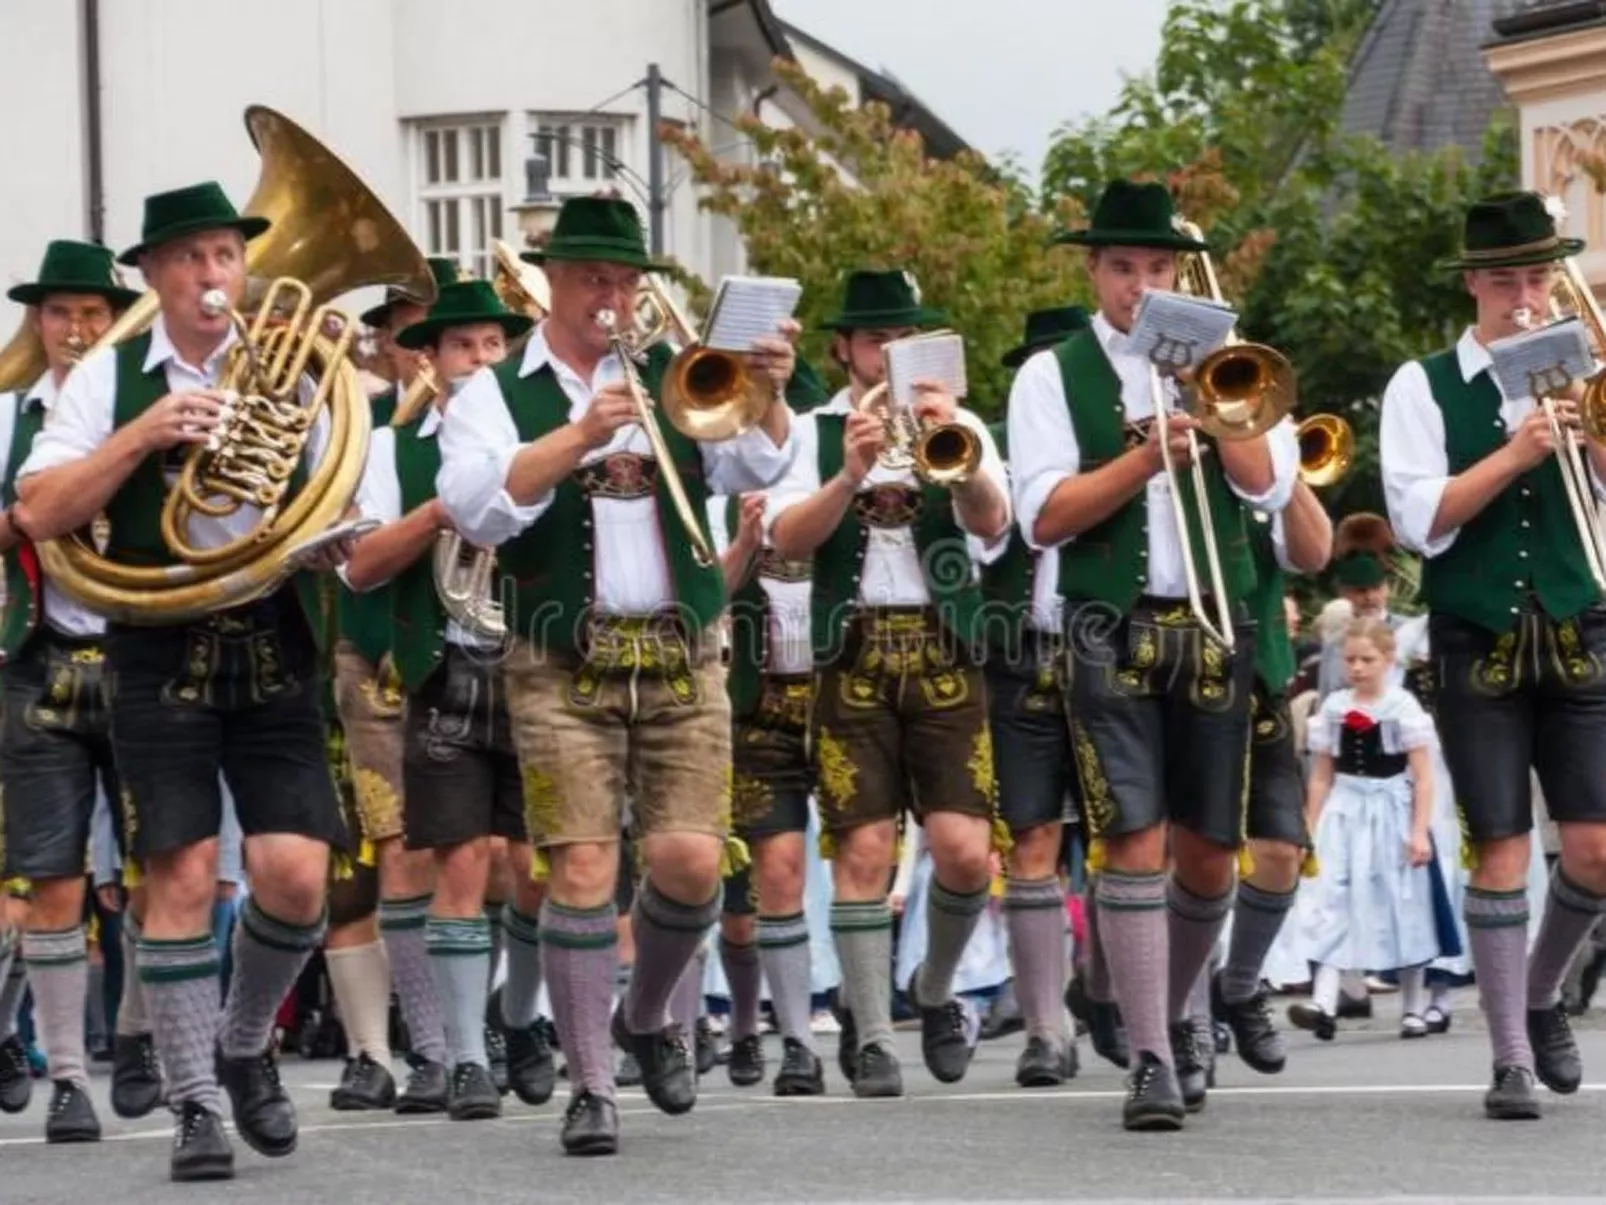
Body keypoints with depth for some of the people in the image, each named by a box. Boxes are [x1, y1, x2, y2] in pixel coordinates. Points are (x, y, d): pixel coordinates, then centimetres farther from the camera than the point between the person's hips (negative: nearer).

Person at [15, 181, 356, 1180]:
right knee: (182, 874, -6)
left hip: (273, 650, 2)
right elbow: (37, 513, -6)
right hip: (162, 653, -2)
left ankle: (247, 1043, 21)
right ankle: (199, 1106, 3)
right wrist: (144, 435, -14)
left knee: (296, 874, -7)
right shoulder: (111, 378, 3)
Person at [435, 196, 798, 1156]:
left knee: (691, 861, -5)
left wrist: (769, 399, -22)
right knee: (583, 868, -8)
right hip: (565, 668, -2)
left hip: (683, 660, 2)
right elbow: (478, 507, -12)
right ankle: (592, 1086, 0)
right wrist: (579, 434, -21)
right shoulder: (496, 396, 5)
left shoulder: (677, 381, 12)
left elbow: (756, 467, -2)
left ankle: (648, 1017, 23)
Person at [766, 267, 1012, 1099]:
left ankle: (934, 993, 17)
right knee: (864, 848, -6)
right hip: (854, 652, -1)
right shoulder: (815, 432, 9)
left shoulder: (959, 425, 12)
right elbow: (787, 539, -7)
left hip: (945, 653, 1)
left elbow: (991, 523, -7)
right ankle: (870, 1038, 1)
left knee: (964, 847, -8)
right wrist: (850, 475, -23)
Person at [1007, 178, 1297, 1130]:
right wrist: (1147, 455, -16)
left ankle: (1175, 1016, 30)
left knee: (1210, 852, 7)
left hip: (1216, 629, 3)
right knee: (1134, 844, -11)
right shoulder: (1055, 376, 4)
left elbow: (1269, 486, -2)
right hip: (1112, 632, -3)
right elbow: (1044, 517, -7)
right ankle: (1153, 1060, -9)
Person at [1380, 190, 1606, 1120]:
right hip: (1478, 648, -2)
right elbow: (1421, 520, -10)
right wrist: (1515, 453, -18)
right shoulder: (1424, 389, 0)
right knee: (1502, 848, -3)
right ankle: (1512, 1058, 4)